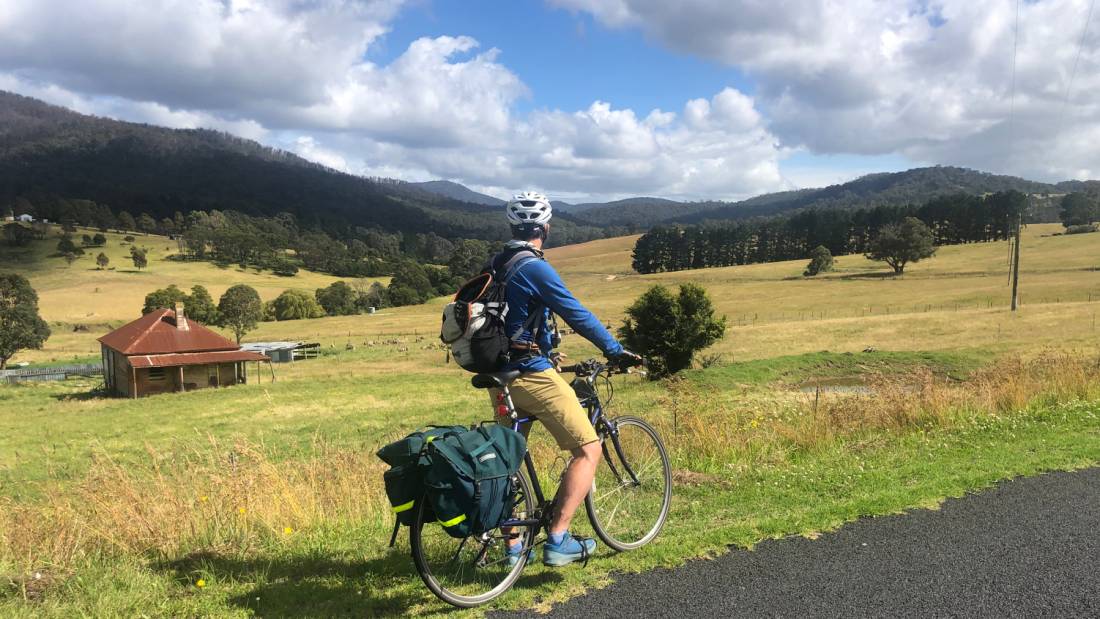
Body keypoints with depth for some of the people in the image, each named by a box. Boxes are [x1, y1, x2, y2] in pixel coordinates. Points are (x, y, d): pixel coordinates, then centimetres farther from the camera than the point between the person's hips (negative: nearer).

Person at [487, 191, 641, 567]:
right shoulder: (535, 268, -15)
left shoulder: (495, 265, 11)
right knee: (588, 450, -1)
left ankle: (513, 547, 24)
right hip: (533, 376, -9)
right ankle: (558, 540, -4)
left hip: (501, 375, 9)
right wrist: (616, 351, -7)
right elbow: (577, 314, -16)